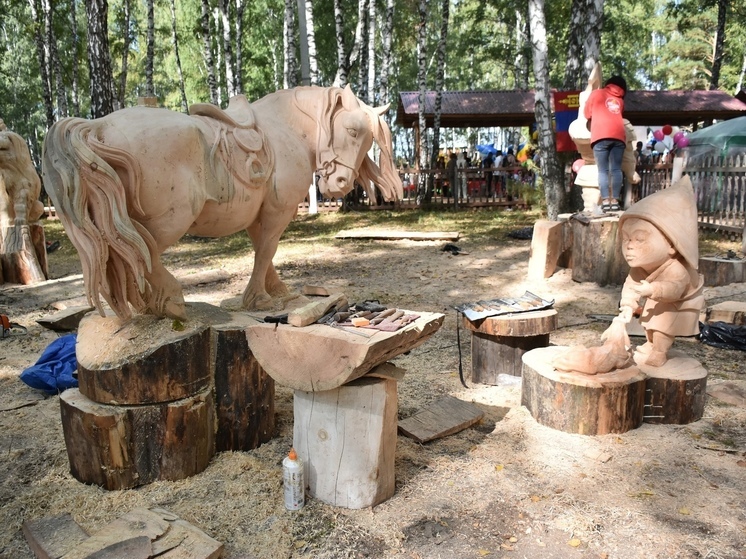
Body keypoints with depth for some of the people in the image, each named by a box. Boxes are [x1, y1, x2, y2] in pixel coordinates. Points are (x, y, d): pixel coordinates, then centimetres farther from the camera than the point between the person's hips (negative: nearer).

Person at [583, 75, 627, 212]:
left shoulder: (596, 93, 20)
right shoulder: (620, 100, 29)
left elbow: (587, 114, 25)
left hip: (601, 136, -3)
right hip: (618, 136, 3)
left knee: (603, 170, -4)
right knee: (616, 169, 1)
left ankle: (605, 202, -13)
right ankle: (615, 201, -6)